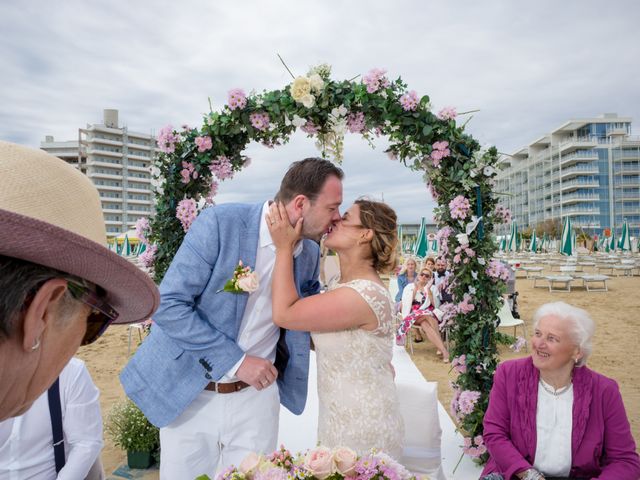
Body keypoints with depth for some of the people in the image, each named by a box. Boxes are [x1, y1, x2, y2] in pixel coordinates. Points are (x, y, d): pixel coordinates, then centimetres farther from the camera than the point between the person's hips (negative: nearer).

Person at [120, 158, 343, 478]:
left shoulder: (310, 252, -2)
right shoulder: (220, 223, -19)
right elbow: (168, 305, -20)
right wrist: (236, 361, -20)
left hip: (256, 395, 3)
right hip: (189, 394, -3)